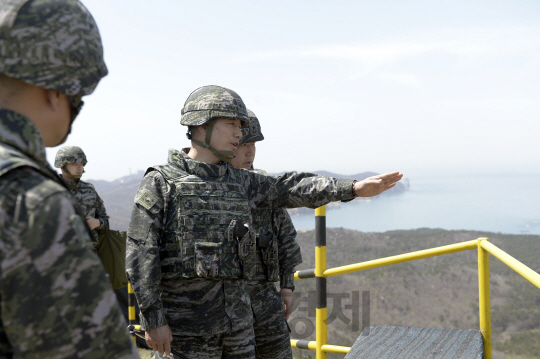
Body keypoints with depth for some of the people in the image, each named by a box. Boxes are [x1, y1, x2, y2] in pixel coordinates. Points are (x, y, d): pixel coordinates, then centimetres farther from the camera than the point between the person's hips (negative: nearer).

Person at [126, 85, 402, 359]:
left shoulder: (238, 181, 10)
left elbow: (289, 188, 7)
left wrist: (354, 188, -2)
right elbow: (140, 254, -11)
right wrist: (153, 321, -15)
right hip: (185, 323, -6)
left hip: (237, 315, 6)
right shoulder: (160, 183, -7)